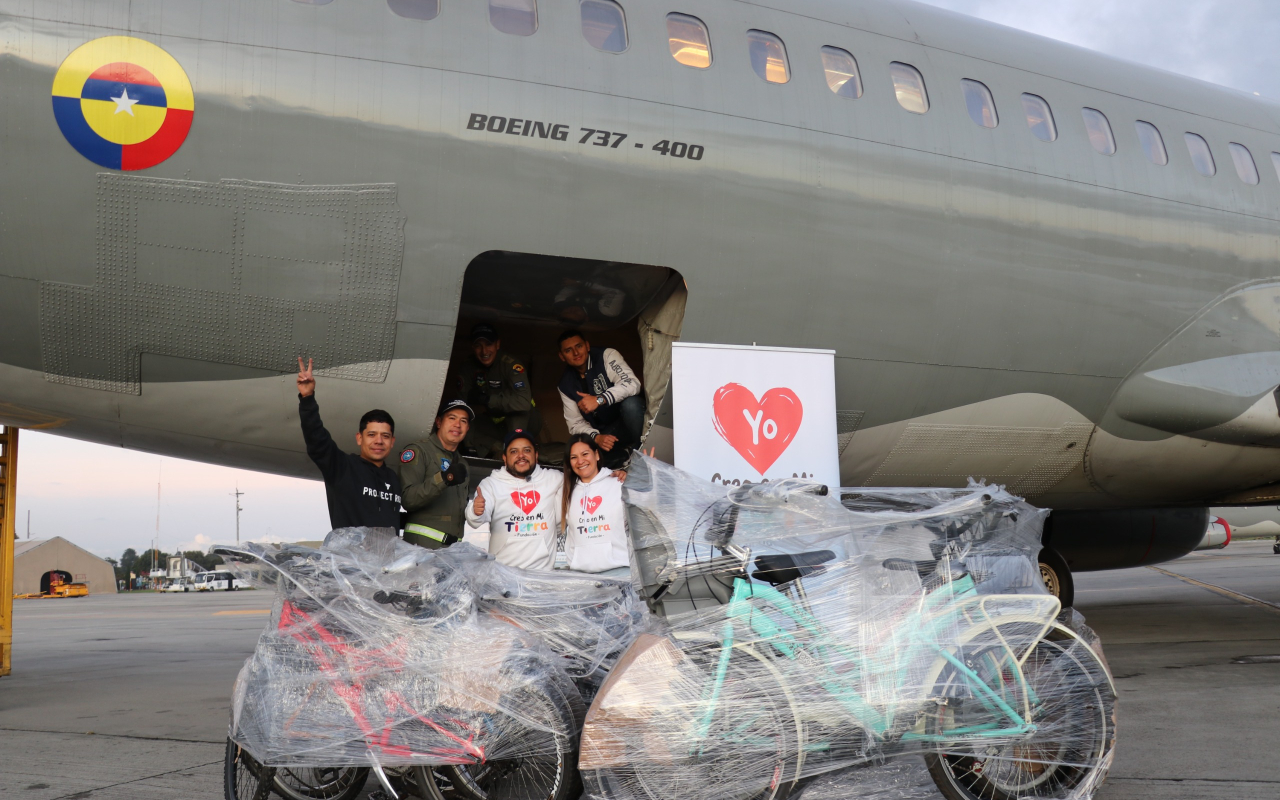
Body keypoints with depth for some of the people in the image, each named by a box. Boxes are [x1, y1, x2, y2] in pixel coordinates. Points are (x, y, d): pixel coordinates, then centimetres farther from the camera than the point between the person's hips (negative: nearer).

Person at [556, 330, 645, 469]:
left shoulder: (606, 355, -9)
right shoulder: (566, 385, 3)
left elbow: (632, 383, -24)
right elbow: (575, 423, 0)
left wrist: (600, 399, -37)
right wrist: (596, 437, -22)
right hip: (605, 433, 3)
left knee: (630, 403, -37)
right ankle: (628, 453, -11)